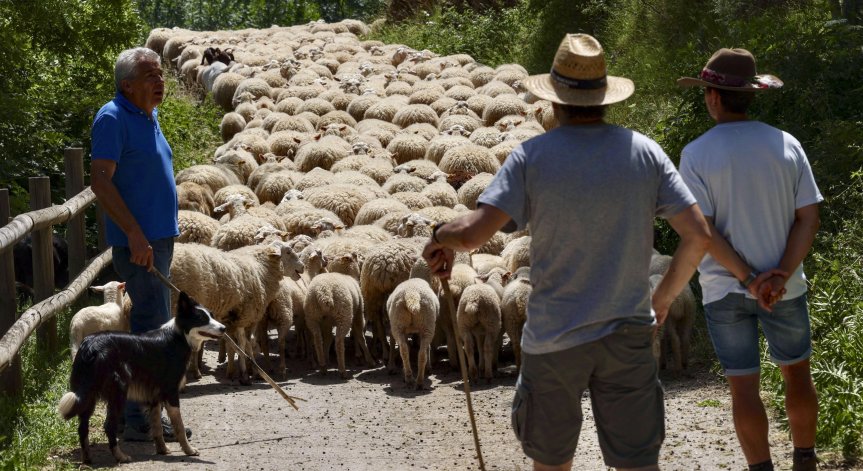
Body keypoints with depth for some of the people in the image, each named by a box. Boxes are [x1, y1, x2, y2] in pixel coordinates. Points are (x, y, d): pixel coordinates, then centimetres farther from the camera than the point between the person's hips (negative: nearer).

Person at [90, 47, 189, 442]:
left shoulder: (149, 116, 15)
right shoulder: (113, 118, -13)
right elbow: (100, 180, -20)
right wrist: (135, 234, -24)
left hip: (159, 238, 10)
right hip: (138, 242, -10)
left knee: (154, 326, 13)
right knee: (152, 326, -11)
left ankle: (145, 413, 20)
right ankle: (137, 420, -8)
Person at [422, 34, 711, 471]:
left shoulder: (532, 156, -9)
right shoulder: (645, 152, -2)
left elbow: (472, 233, -18)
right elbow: (697, 235, -3)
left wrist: (441, 235, 6)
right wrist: (663, 299, 12)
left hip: (553, 338, -1)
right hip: (628, 335, 1)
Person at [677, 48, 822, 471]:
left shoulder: (696, 155, -10)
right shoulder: (786, 145, -2)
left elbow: (702, 230, -14)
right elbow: (809, 217, -6)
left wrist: (747, 277, -12)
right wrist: (781, 275, -12)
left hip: (724, 289, -2)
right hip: (784, 288, 2)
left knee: (743, 386, 4)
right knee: (797, 373, 18)